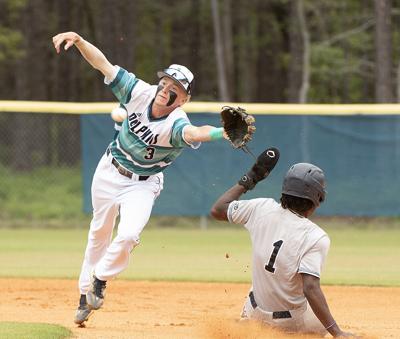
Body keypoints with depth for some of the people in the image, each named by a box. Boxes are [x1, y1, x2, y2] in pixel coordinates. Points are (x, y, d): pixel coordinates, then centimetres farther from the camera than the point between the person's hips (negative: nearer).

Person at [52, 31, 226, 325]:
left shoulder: (176, 123, -33)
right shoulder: (140, 92, -21)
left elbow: (194, 133, -56)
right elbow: (104, 64, -19)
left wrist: (222, 133, -78)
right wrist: (78, 40, -34)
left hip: (142, 184, -4)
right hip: (110, 170, 4)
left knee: (128, 235, -24)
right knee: (100, 232, 17)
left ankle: (100, 281, 4)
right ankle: (86, 293, 35)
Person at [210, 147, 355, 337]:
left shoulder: (263, 209, -12)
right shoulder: (316, 238, -24)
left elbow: (217, 210, 3)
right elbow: (310, 288, -34)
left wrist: (249, 179, 12)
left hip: (255, 313, 6)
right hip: (293, 322, -6)